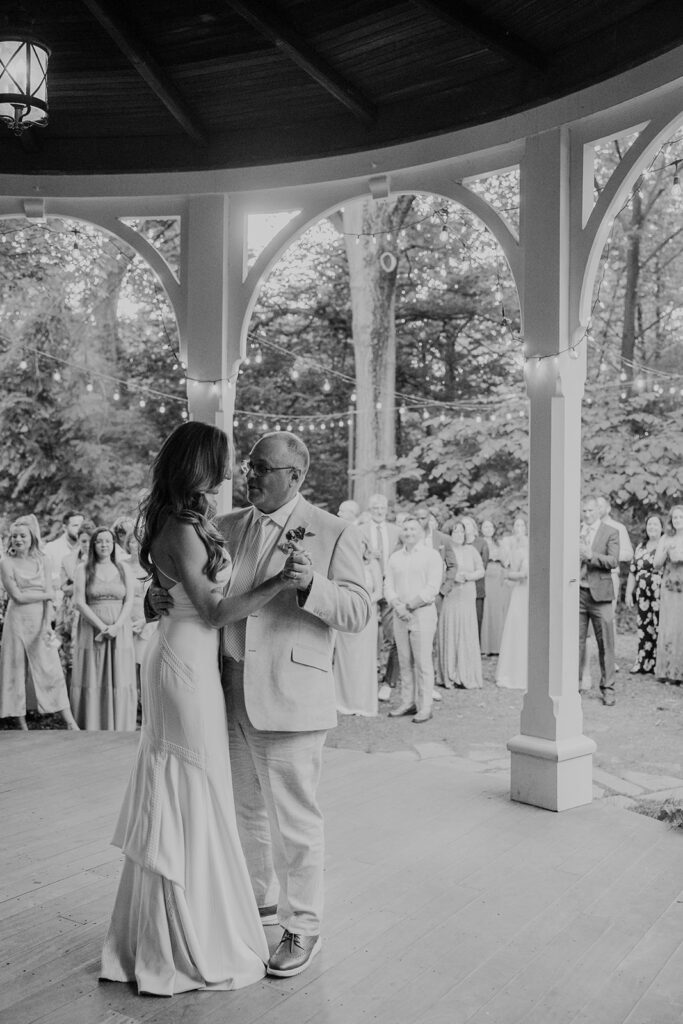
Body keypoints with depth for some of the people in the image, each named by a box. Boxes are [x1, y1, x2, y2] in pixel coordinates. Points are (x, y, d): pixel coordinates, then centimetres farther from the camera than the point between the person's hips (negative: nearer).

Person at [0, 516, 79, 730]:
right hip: (18, 621, -1)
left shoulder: (43, 561, 6)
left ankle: (70, 722, 2)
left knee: (51, 670, 1)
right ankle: (22, 725, 11)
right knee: (18, 670, 2)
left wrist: (47, 624, -10)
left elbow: (49, 598, 0)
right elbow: (17, 596, -8)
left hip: (41, 620, 2)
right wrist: (45, 594, -5)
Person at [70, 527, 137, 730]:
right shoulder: (83, 569, 3)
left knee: (120, 681, 1)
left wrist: (116, 626, -12)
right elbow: (79, 603, -5)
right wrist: (102, 626, -13)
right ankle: (91, 729, 6)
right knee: (92, 681, -1)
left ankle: (120, 729, 8)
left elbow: (129, 601, 3)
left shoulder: (123, 569, 9)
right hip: (92, 632, -1)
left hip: (120, 632, 2)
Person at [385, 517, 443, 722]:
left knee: (423, 662, -4)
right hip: (400, 615, 4)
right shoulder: (394, 558, 15)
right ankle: (407, 703, 14)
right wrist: (398, 606, -9)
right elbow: (388, 585, 8)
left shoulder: (431, 555, 0)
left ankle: (425, 707, 1)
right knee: (404, 662, 7)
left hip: (422, 613, -4)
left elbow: (432, 588, -8)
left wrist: (409, 605, -10)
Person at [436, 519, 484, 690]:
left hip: (467, 599, 2)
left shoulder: (471, 550, 11)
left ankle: (467, 677, 7)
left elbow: (481, 571, 12)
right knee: (448, 635, -3)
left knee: (467, 636, -1)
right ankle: (449, 677, 5)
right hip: (448, 598, -2)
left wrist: (467, 576, -5)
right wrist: (453, 576, -13)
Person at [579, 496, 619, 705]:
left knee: (605, 644, 2)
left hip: (600, 594, -2)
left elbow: (613, 561, -9)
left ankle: (607, 688, 11)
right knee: (576, 642, 6)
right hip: (577, 593, 3)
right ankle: (574, 685, 14)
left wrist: (590, 555, -21)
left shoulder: (610, 533, 2)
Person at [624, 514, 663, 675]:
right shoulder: (640, 547, 15)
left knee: (660, 627, -4)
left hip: (661, 595, -4)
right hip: (643, 595, 4)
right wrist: (628, 593, 12)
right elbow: (632, 572, 17)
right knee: (643, 628, 5)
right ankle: (642, 662, 12)